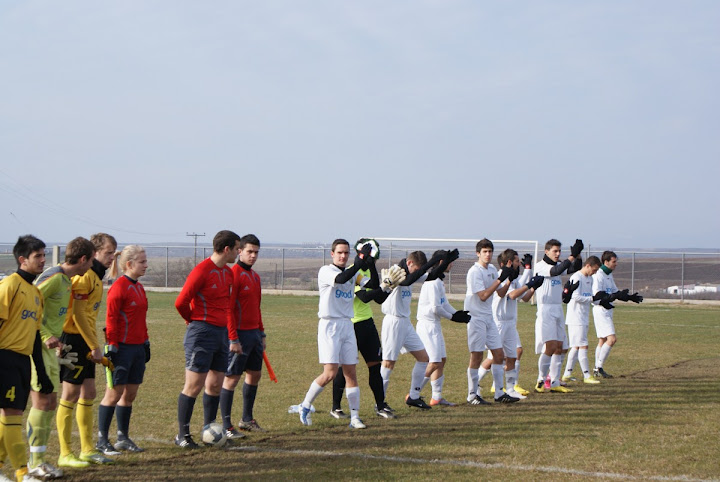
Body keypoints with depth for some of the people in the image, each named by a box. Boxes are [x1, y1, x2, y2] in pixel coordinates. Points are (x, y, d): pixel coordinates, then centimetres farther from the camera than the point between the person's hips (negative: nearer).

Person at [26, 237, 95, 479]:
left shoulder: (67, 280, 14)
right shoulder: (54, 277, -16)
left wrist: (58, 345, 20)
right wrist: (46, 337, -22)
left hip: (50, 348, 10)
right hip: (36, 348, -10)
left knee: (51, 403, 10)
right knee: (41, 402, -7)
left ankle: (39, 459, 17)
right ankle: (34, 463, -1)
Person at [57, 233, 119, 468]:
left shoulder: (96, 276, 16)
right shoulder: (86, 276, -15)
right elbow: (78, 314, -20)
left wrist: (93, 346, 13)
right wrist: (95, 346, -16)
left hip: (84, 342, 10)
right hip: (73, 339, -10)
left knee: (88, 393, 12)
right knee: (71, 395, -4)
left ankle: (87, 450, 20)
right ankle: (65, 454, 2)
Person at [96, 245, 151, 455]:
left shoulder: (139, 287, 14)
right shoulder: (119, 287, -12)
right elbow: (111, 320, -14)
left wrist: (146, 344, 21)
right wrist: (111, 349, -16)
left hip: (137, 348, 8)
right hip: (122, 348, -8)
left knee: (130, 394, 11)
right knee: (114, 394, -3)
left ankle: (123, 438, 19)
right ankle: (102, 441, 4)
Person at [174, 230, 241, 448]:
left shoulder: (228, 273, 14)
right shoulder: (201, 271, -14)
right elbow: (181, 302, -13)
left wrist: (233, 338, 20)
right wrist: (195, 322, 3)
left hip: (221, 333, 8)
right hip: (202, 333, -8)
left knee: (215, 385, 9)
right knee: (194, 385, -5)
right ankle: (182, 435, 3)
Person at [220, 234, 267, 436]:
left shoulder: (255, 276, 14)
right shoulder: (233, 274, -13)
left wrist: (262, 333, 20)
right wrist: (233, 339, -20)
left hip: (254, 333, 9)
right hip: (239, 334, -9)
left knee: (255, 374, 15)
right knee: (232, 378, -5)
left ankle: (247, 419, 27)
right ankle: (226, 425, -1)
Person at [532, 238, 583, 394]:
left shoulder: (558, 264, 14)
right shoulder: (540, 266, -8)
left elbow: (575, 268, 3)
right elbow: (556, 271, -25)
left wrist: (578, 255, -14)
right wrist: (572, 256, -27)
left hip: (558, 310, 8)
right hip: (545, 310, -8)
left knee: (559, 348, 5)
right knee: (550, 346, -13)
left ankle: (555, 383, 8)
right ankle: (540, 381, -1)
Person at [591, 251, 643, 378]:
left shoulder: (609, 275, 16)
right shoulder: (598, 276, -15)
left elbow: (615, 292, 24)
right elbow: (597, 296, -23)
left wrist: (630, 297, 12)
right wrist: (615, 296, -30)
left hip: (608, 310, 10)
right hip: (601, 310, -10)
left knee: (602, 340, 12)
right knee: (612, 338, -16)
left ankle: (597, 370, 17)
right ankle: (599, 367, -11)